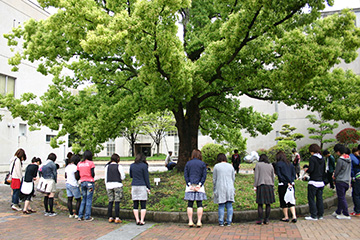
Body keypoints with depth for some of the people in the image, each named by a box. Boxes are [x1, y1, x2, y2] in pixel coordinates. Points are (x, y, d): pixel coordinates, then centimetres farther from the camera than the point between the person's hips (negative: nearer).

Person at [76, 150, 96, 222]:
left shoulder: (79, 164, 7)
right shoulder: (91, 163, -6)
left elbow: (77, 176, 6)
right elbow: (93, 174, -10)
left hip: (82, 183, 5)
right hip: (90, 182, -5)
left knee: (84, 199, 16)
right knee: (89, 200, 1)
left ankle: (80, 216, 16)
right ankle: (87, 217, 4)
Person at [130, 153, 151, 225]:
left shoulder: (132, 165, 6)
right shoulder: (144, 166, -8)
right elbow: (146, 178, -7)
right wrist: (149, 187, 0)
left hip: (134, 186, 4)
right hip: (142, 186, -4)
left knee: (135, 205, 9)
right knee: (143, 205, 3)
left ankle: (137, 220, 8)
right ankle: (142, 220, 2)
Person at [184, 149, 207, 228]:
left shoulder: (188, 163, 7)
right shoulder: (202, 164, 3)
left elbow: (185, 175, 0)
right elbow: (204, 176, -4)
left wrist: (189, 185, -4)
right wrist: (199, 185, -7)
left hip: (190, 186, 1)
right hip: (199, 186, -1)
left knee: (190, 205, 6)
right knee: (199, 205, 6)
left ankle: (190, 222, 5)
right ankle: (199, 222, 4)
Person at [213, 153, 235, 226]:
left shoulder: (216, 166, -2)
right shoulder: (230, 166, 6)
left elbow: (214, 179, 0)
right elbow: (233, 178, 9)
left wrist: (215, 189, 10)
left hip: (220, 188, -2)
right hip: (229, 187, 2)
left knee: (221, 206, 3)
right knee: (229, 205, 6)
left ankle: (221, 222, 5)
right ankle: (229, 222, 8)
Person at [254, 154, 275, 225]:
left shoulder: (258, 164, 0)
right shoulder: (271, 165, 11)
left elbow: (256, 176, -3)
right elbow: (273, 177, 14)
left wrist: (255, 186, 1)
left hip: (261, 185, -3)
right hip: (269, 185, 3)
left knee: (260, 204, 0)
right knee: (268, 204, 7)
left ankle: (260, 220, 0)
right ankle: (267, 219, 9)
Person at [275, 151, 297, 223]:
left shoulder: (278, 164, -7)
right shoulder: (290, 164, 10)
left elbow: (279, 175, -11)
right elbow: (294, 174, 8)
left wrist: (286, 182, -9)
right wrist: (290, 181, 0)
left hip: (283, 185, -5)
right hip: (291, 184, 5)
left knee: (284, 201, 7)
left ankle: (286, 217, 15)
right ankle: (294, 216, 2)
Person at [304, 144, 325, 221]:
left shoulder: (312, 158, -13)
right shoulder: (322, 159, 9)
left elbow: (311, 169, -20)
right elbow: (324, 171, 14)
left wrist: (306, 170, 0)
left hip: (313, 182, -7)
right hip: (321, 182, 7)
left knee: (311, 199, 1)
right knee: (319, 198, 14)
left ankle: (313, 216, 2)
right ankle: (320, 214, 21)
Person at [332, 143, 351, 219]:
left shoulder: (340, 160, -19)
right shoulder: (349, 158, 6)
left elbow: (336, 171, -11)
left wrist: (334, 176, 11)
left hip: (340, 181, -8)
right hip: (347, 180, 8)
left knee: (341, 198, 0)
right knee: (341, 197, 16)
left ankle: (346, 214, 4)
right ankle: (338, 212, 26)